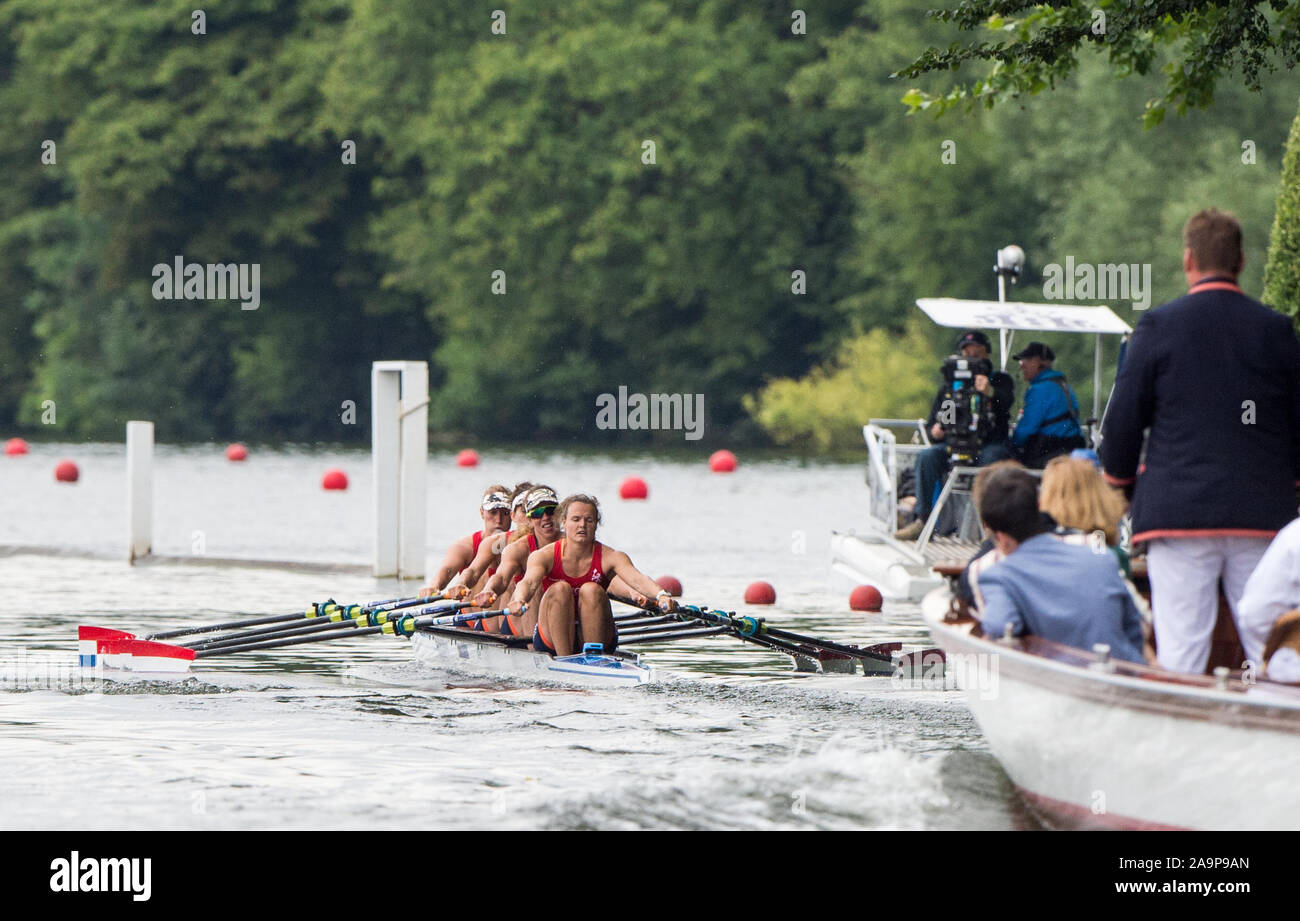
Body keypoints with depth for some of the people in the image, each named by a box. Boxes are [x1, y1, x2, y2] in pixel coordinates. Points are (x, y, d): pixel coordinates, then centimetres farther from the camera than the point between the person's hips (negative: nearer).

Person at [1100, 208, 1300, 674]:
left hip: (1178, 509, -2)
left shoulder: (1159, 326, -2)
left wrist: (1120, 482, 17)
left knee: (1180, 648, -4)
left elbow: (1123, 419, 1)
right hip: (1262, 510, 2)